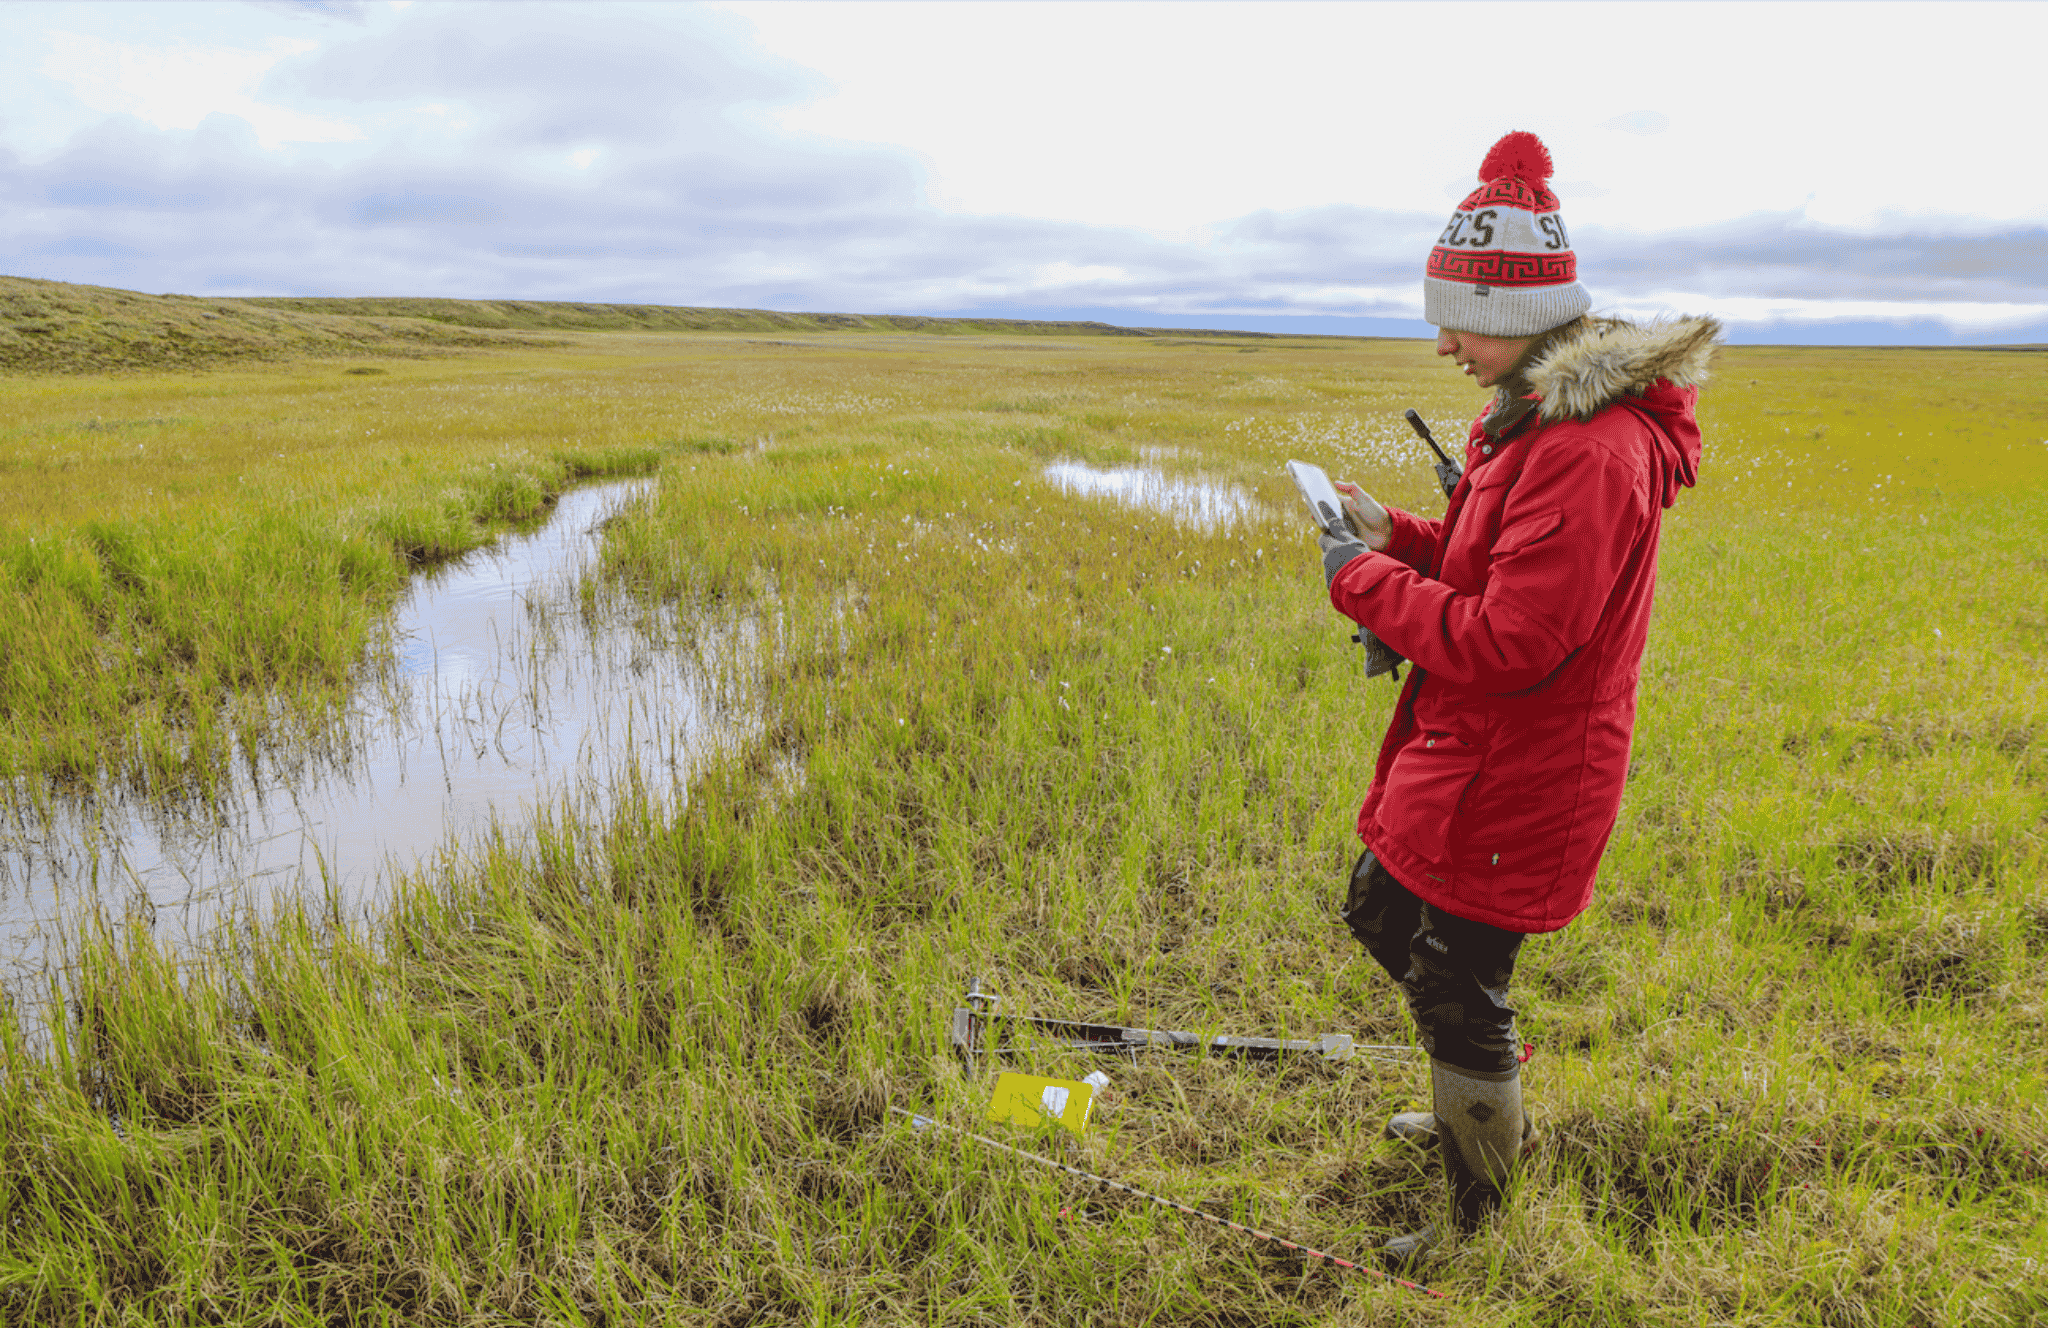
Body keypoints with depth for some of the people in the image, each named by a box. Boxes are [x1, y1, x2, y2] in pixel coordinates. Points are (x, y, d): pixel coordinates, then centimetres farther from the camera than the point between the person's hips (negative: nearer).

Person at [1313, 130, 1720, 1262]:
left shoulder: (1586, 452, -26)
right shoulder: (1539, 419, 9)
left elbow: (1507, 642, -29)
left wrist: (1365, 582, -17)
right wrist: (1396, 536, 2)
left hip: (1513, 777, -10)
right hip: (1463, 754, 10)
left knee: (1458, 989, 4)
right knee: (1381, 916, 24)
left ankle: (1479, 1227, 28)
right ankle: (1481, 1111, 47)